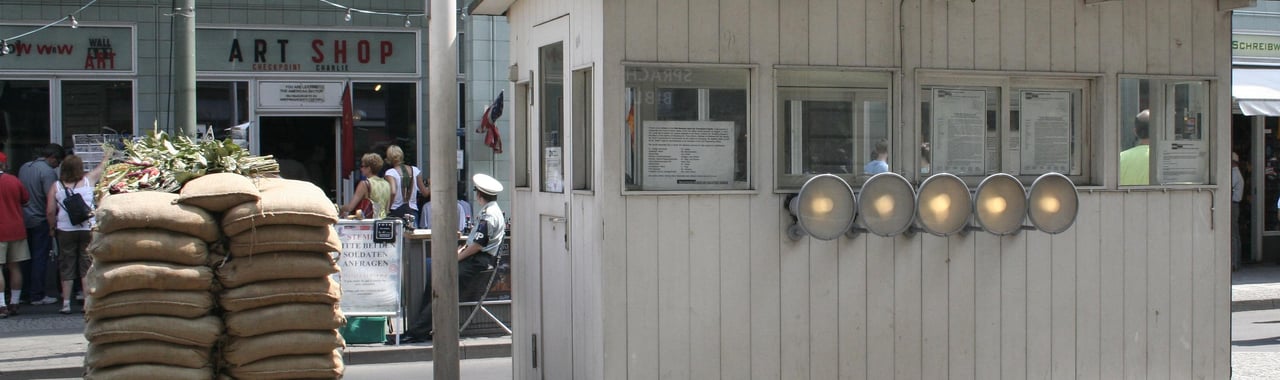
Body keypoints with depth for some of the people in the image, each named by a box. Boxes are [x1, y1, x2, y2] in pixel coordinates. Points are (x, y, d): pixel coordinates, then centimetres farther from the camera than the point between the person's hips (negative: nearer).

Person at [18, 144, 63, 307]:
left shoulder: (24, 167, 10)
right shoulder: (48, 172, -15)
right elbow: (51, 200, -21)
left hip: (23, 219, 7)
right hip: (40, 221, -7)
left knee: (27, 258, 14)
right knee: (40, 258, -1)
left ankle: (26, 293, 19)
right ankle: (37, 296, 0)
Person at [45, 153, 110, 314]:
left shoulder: (56, 187, -2)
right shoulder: (88, 180, -1)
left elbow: (50, 211, -3)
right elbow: (102, 167, 17)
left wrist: (52, 227, 14)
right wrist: (107, 156, 37)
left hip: (65, 230, 0)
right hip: (88, 229, 0)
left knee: (66, 267, 8)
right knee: (87, 267, 5)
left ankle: (66, 304, 8)